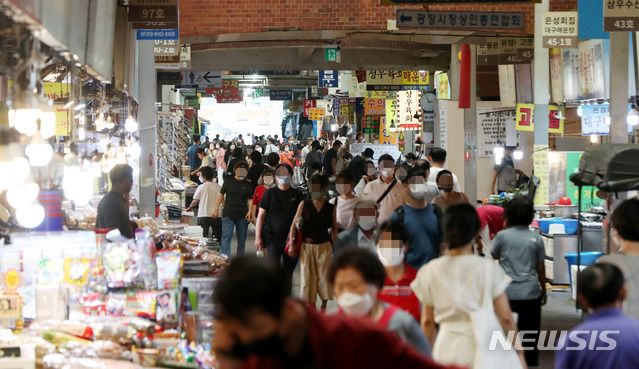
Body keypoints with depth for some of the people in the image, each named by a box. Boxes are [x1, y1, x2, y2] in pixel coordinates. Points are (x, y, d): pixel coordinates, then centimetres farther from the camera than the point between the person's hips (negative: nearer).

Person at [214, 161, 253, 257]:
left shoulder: (248, 185, 9)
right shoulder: (229, 180, 6)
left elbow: (250, 199, 11)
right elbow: (221, 195, 9)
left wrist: (250, 211, -6)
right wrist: (216, 210, 5)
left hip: (242, 216, 2)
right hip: (228, 214, -2)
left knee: (242, 239, 6)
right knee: (226, 236, -13)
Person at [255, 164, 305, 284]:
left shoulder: (297, 195, 6)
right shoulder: (270, 193, 3)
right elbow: (261, 215, 4)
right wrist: (258, 237, -3)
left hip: (291, 239, 2)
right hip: (273, 238, -2)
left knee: (288, 271, 8)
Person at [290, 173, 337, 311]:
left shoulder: (331, 208, 2)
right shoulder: (304, 205, 0)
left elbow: (334, 228, 8)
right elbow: (294, 225, 2)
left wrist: (335, 247, 5)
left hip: (324, 246, 0)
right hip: (306, 247, 0)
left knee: (324, 276, 2)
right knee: (308, 276, 3)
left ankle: (323, 306, 17)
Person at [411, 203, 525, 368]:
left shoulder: (430, 271, -1)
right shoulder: (489, 268, -7)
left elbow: (427, 321, 5)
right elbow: (506, 317, -6)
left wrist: (430, 354, 18)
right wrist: (519, 354, 3)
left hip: (447, 351, 2)